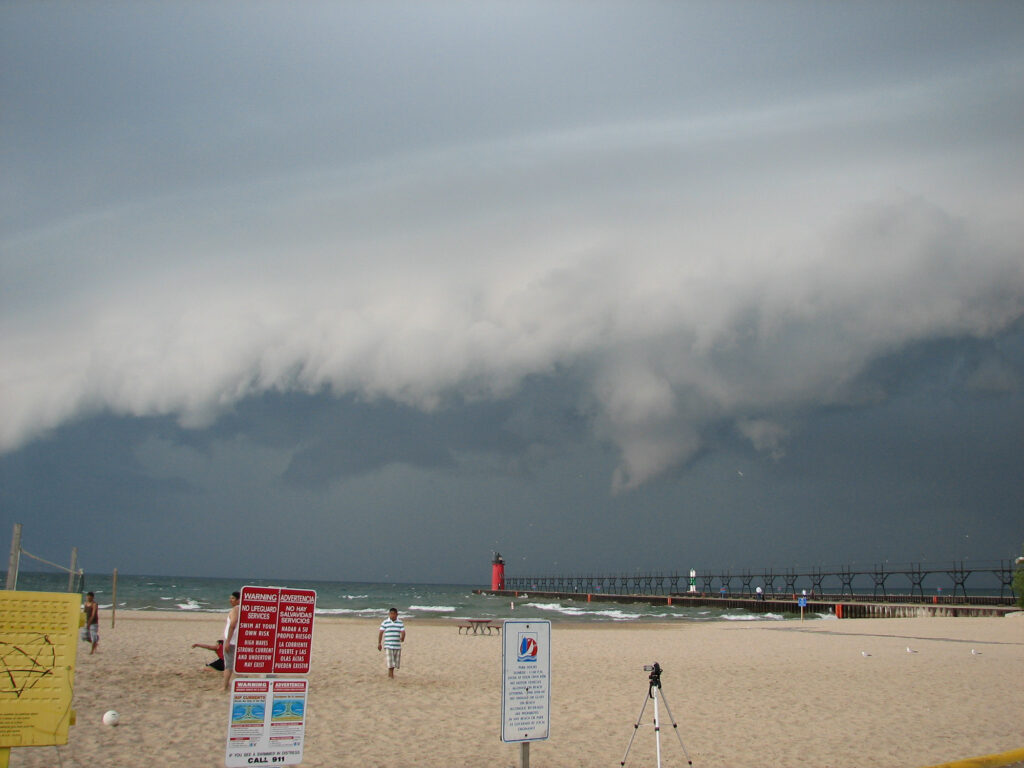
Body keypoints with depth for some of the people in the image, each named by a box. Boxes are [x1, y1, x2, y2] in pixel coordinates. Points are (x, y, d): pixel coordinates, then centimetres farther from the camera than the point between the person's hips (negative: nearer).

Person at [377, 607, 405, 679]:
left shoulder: (400, 623, 5)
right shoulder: (385, 622, -1)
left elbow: (403, 632, -2)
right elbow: (381, 633, 0)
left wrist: (402, 637, -17)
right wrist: (379, 643, -2)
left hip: (397, 645, 3)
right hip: (388, 645, -3)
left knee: (396, 661, 10)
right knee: (390, 662, -9)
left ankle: (390, 674, 29)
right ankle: (391, 675, -4)